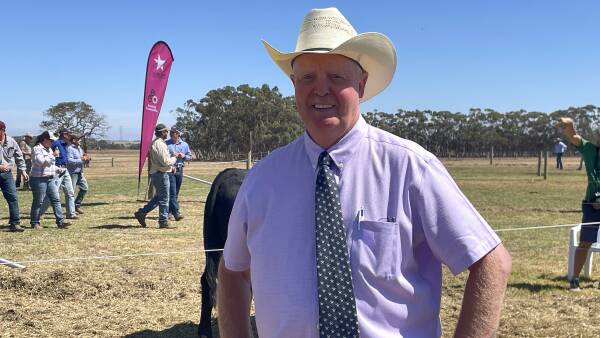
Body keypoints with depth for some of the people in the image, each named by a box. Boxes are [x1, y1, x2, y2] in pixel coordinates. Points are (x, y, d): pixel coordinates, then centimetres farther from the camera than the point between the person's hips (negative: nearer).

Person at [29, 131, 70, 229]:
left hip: (51, 179, 8)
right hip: (39, 179, -8)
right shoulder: (37, 149, -8)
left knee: (56, 199, 2)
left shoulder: (49, 149, 18)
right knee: (38, 202, 0)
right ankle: (35, 223, 11)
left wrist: (59, 170, 12)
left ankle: (60, 221, 1)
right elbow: (40, 161, -25)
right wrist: (52, 155, -17)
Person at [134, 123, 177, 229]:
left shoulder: (153, 143, 14)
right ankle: (163, 222, 4)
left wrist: (170, 167, 15)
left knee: (158, 197, 19)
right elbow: (165, 161, -23)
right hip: (161, 174, -10)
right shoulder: (160, 144, -18)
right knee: (164, 199, -2)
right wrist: (174, 158, -4)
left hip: (155, 172, 10)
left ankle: (141, 213, 18)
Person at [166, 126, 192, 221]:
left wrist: (184, 156, -5)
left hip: (180, 170, 5)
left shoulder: (184, 145, 10)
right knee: (172, 192, -11)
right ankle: (176, 213, -15)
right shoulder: (166, 144, 1)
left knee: (175, 193, 10)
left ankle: (169, 211, 21)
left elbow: (189, 156, 16)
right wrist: (171, 156, -14)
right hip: (170, 170, -4)